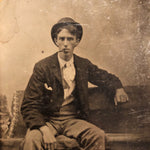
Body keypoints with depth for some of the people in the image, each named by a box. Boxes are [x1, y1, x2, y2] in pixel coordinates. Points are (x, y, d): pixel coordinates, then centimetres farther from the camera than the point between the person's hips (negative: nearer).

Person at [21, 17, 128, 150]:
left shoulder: (84, 65, 7)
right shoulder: (42, 67, -4)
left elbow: (106, 77, 26)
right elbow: (29, 106, -7)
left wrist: (118, 88, 2)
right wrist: (44, 129, -24)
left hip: (73, 120, 3)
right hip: (47, 120, -3)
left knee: (98, 135, -25)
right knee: (32, 139, -35)